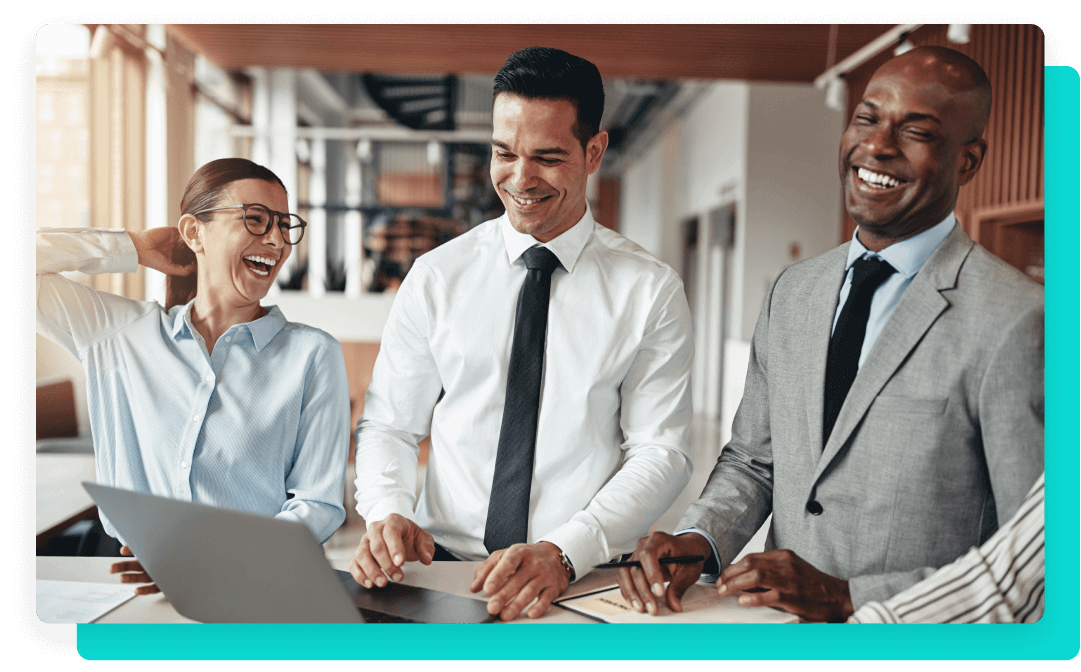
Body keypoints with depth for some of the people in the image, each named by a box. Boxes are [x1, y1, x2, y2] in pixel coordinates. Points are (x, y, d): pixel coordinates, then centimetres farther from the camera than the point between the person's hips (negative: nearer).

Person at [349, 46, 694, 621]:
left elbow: (660, 452, -3)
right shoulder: (435, 277, 6)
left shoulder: (651, 291, 2)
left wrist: (563, 552, -18)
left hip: (585, 575, -1)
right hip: (441, 566, 2)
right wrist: (388, 513, -13)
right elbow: (389, 426, 8)